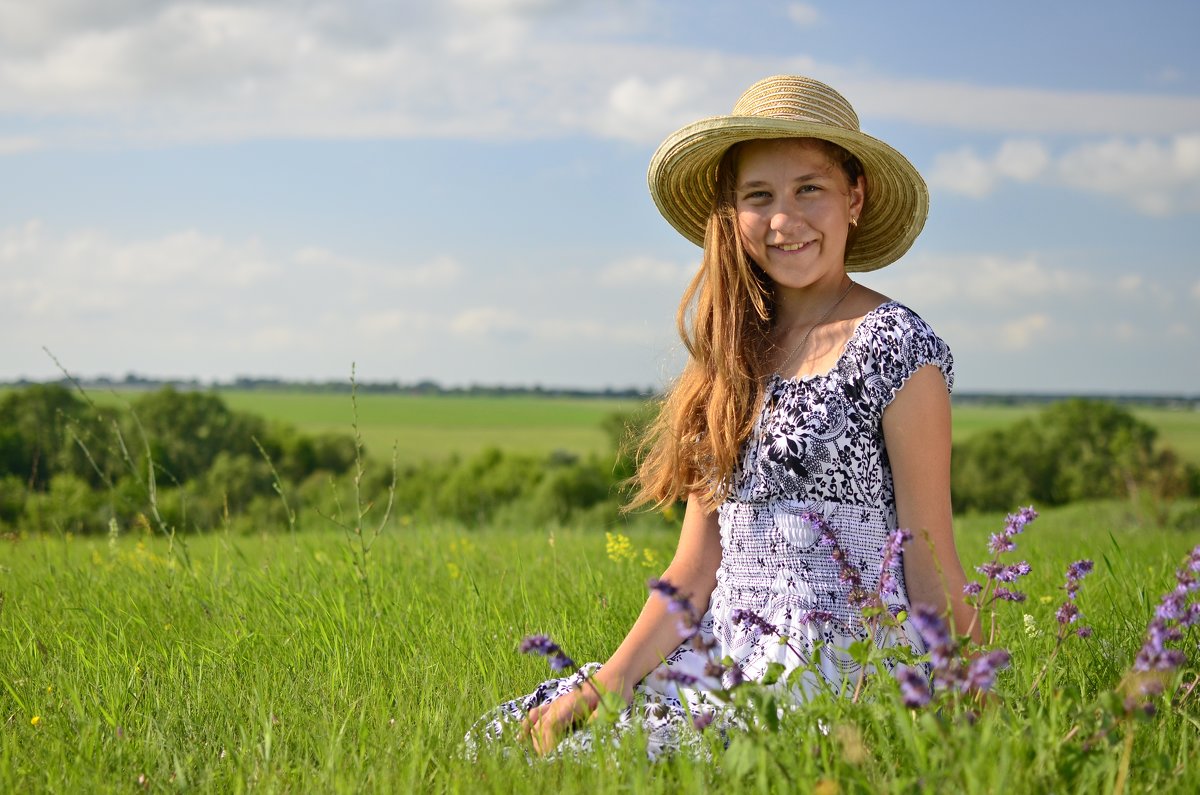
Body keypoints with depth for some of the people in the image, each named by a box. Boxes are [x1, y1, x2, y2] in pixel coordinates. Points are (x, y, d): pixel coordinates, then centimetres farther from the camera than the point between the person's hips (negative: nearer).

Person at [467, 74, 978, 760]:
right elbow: (696, 566, 8)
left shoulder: (893, 346, -8)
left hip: (840, 669, -7)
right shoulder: (734, 353, 12)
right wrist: (610, 681, -4)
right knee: (505, 735, -6)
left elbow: (931, 563, -7)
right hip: (728, 650, 7)